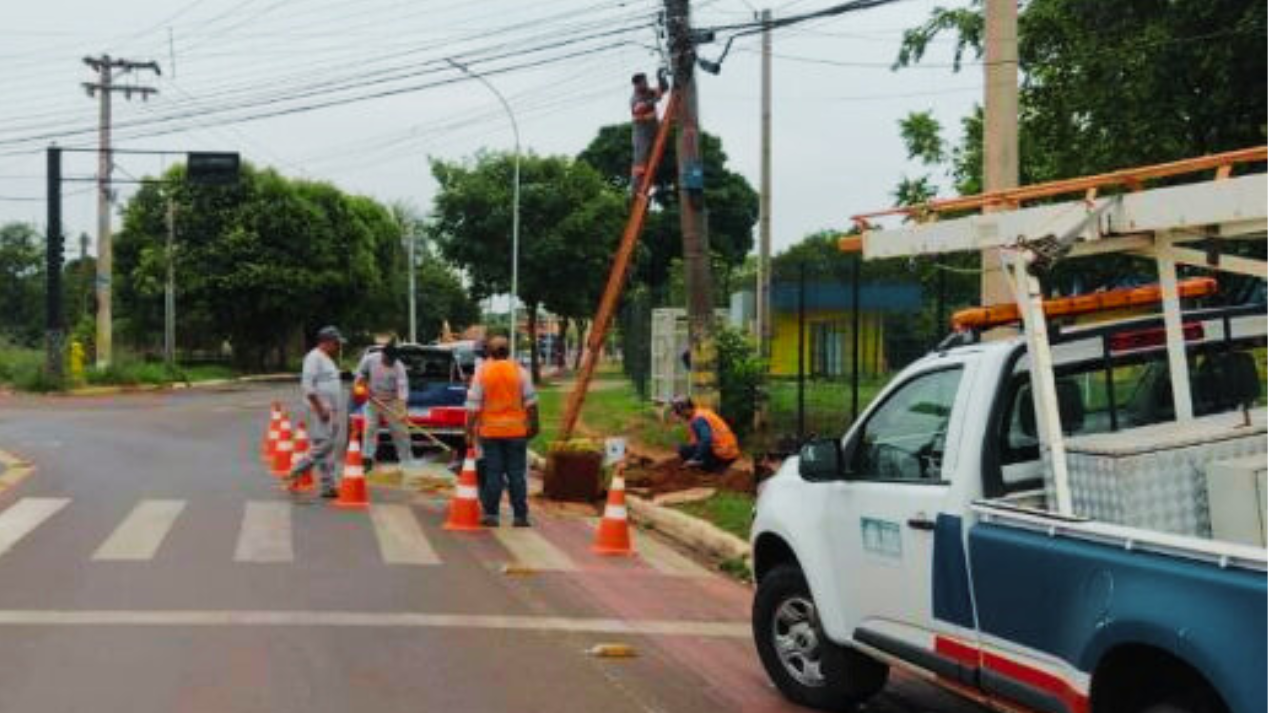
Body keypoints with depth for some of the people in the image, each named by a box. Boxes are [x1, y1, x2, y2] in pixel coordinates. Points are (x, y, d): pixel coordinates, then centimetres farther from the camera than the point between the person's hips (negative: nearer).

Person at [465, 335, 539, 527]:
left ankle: (491, 514, 7)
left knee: (492, 474, 5)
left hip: (490, 431, 0)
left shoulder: (481, 372, -2)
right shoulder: (519, 371, 0)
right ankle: (520, 516, 6)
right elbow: (530, 402, 0)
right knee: (516, 474, 4)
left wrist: (470, 430, 0)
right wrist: (533, 425, 8)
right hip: (516, 430, 0)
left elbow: (473, 406, -4)